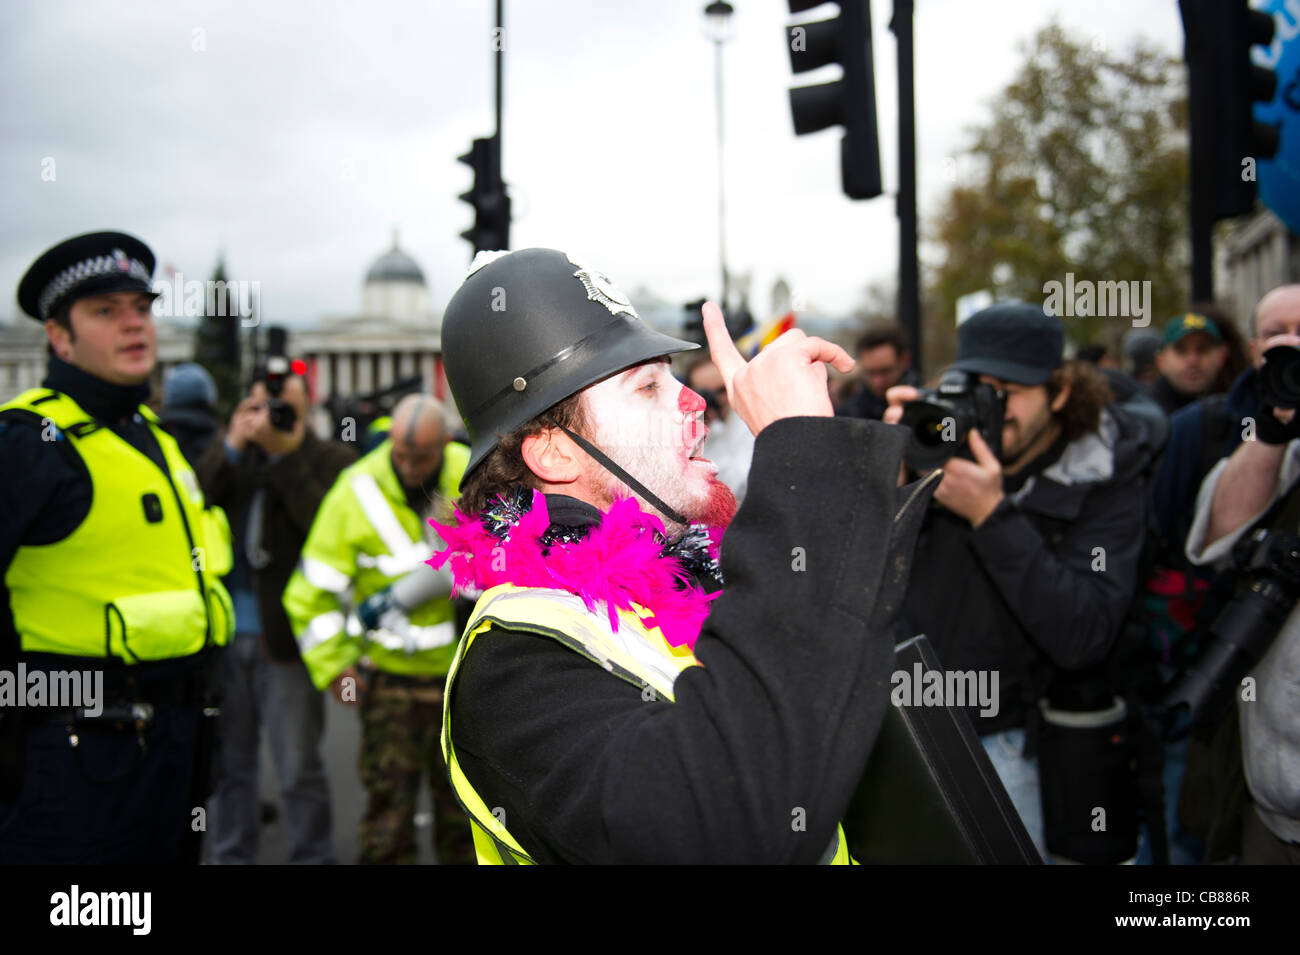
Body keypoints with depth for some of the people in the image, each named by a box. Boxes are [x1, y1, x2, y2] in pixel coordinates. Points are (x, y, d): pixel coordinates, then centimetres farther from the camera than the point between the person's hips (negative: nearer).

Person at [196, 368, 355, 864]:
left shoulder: (331, 459, 0)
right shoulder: (229, 456, 13)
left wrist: (285, 453, -17)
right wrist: (233, 445, -10)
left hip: (286, 636, -4)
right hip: (225, 633, 4)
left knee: (300, 771, 3)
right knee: (230, 764, 14)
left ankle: (311, 856, 16)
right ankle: (232, 855, 28)